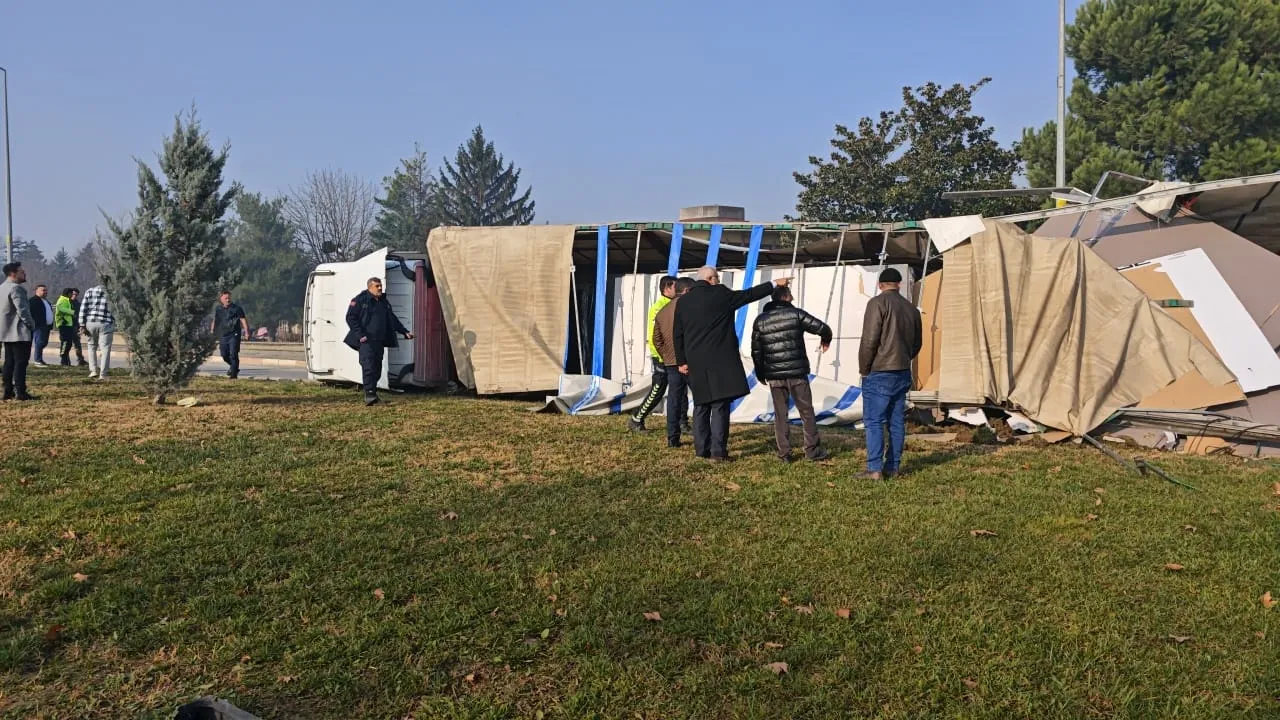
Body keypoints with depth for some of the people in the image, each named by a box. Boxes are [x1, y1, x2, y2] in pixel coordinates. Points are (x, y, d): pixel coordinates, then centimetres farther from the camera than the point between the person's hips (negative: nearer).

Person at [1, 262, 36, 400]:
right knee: (20, 362, -8)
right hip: (19, 332, -10)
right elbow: (22, 310, -22)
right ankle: (20, 393, -10)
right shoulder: (16, 288, -16)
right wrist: (32, 326, -10)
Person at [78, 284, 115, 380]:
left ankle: (94, 370, 14)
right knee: (105, 348, 2)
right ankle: (102, 374, -3)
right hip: (106, 324, -2)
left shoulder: (90, 291, 9)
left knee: (92, 346, 20)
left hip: (91, 322, 2)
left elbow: (83, 308, 3)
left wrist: (82, 325, 3)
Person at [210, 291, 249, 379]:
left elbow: (243, 320, -5)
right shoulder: (218, 310, 9)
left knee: (233, 354, -10)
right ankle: (233, 366, 33)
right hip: (223, 335, 4)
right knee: (224, 355, 7)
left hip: (234, 335, -4)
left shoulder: (236, 308, -3)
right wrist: (211, 332, 21)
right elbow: (214, 322, 21)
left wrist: (246, 332, -13)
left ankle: (234, 373, -5)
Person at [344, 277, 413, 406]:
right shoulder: (360, 300, -2)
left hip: (379, 341, 7)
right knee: (368, 366, -16)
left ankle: (372, 392, 16)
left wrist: (405, 332, 20)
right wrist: (360, 335, -14)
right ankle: (369, 394, -17)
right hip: (366, 341, -7)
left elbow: (393, 320, 27)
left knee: (377, 368, 6)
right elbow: (350, 318, -7)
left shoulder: (384, 302, 19)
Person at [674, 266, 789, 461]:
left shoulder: (683, 301, 9)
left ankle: (702, 449, 13)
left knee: (701, 406, 11)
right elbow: (749, 294, 4)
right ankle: (718, 451, -6)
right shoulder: (720, 294, -4)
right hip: (720, 361, -5)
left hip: (695, 363, 5)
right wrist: (775, 285, 15)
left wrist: (681, 361, 17)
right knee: (720, 406, -3)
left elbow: (677, 334, 11)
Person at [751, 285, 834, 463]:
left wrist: (760, 373, 17)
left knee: (780, 414, 9)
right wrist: (826, 340, 16)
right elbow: (822, 328, -6)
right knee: (806, 412, 7)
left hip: (774, 375, 3)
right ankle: (813, 450, 9)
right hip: (796, 373, -3)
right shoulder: (796, 314, -4)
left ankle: (784, 453, 8)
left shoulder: (760, 320, 6)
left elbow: (756, 350, 6)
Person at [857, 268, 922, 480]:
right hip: (903, 374, 7)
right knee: (897, 422, 10)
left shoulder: (878, 303, -10)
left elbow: (869, 340, -15)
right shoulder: (911, 308, 11)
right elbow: (916, 344, 17)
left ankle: (874, 468, -8)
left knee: (874, 421, -4)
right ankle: (893, 466, 13)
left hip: (879, 374, -7)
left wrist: (864, 369, -5)